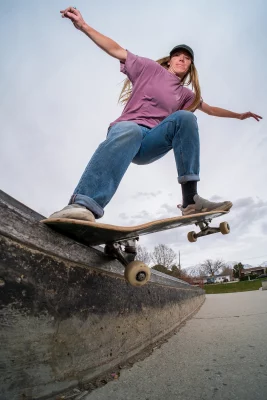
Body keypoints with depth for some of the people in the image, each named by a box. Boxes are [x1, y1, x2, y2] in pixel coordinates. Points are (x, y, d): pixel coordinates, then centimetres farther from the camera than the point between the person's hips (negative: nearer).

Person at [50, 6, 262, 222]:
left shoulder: (186, 95, 28)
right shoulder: (151, 68, 15)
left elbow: (211, 109, 38)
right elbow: (116, 50, 8)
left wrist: (238, 115, 41)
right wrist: (83, 26, -1)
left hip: (151, 144, 4)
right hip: (127, 128, -3)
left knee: (185, 117, -21)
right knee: (131, 133, -41)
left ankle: (190, 198, -31)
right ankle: (83, 205, -57)